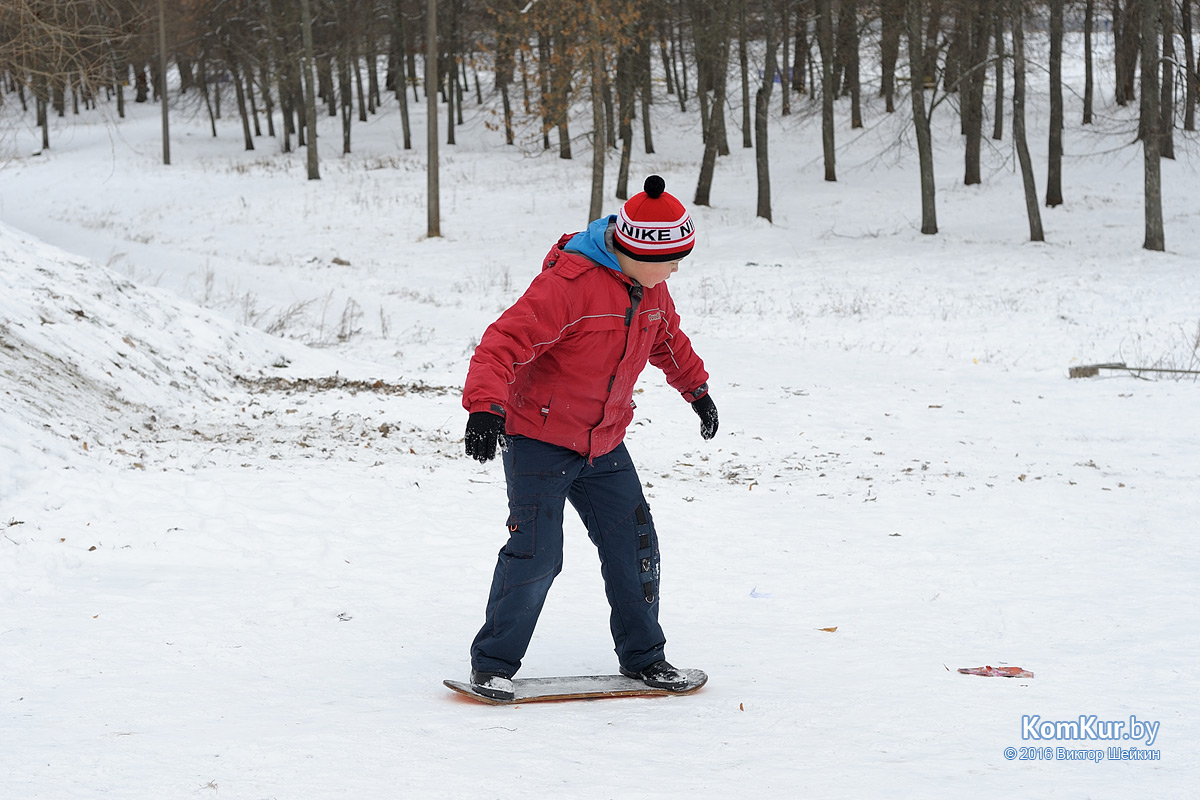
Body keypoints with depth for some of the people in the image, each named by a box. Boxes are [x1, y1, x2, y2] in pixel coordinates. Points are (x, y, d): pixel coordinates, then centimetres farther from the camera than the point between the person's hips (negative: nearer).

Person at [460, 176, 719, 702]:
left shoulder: (648, 287, 3)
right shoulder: (568, 283, -24)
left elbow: (667, 339, 26)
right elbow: (504, 343, -29)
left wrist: (696, 388, 34)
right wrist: (485, 407, -42)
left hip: (604, 444, 7)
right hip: (539, 438, -7)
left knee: (634, 544, 7)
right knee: (536, 554, -12)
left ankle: (642, 655, 24)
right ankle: (493, 664, 4)